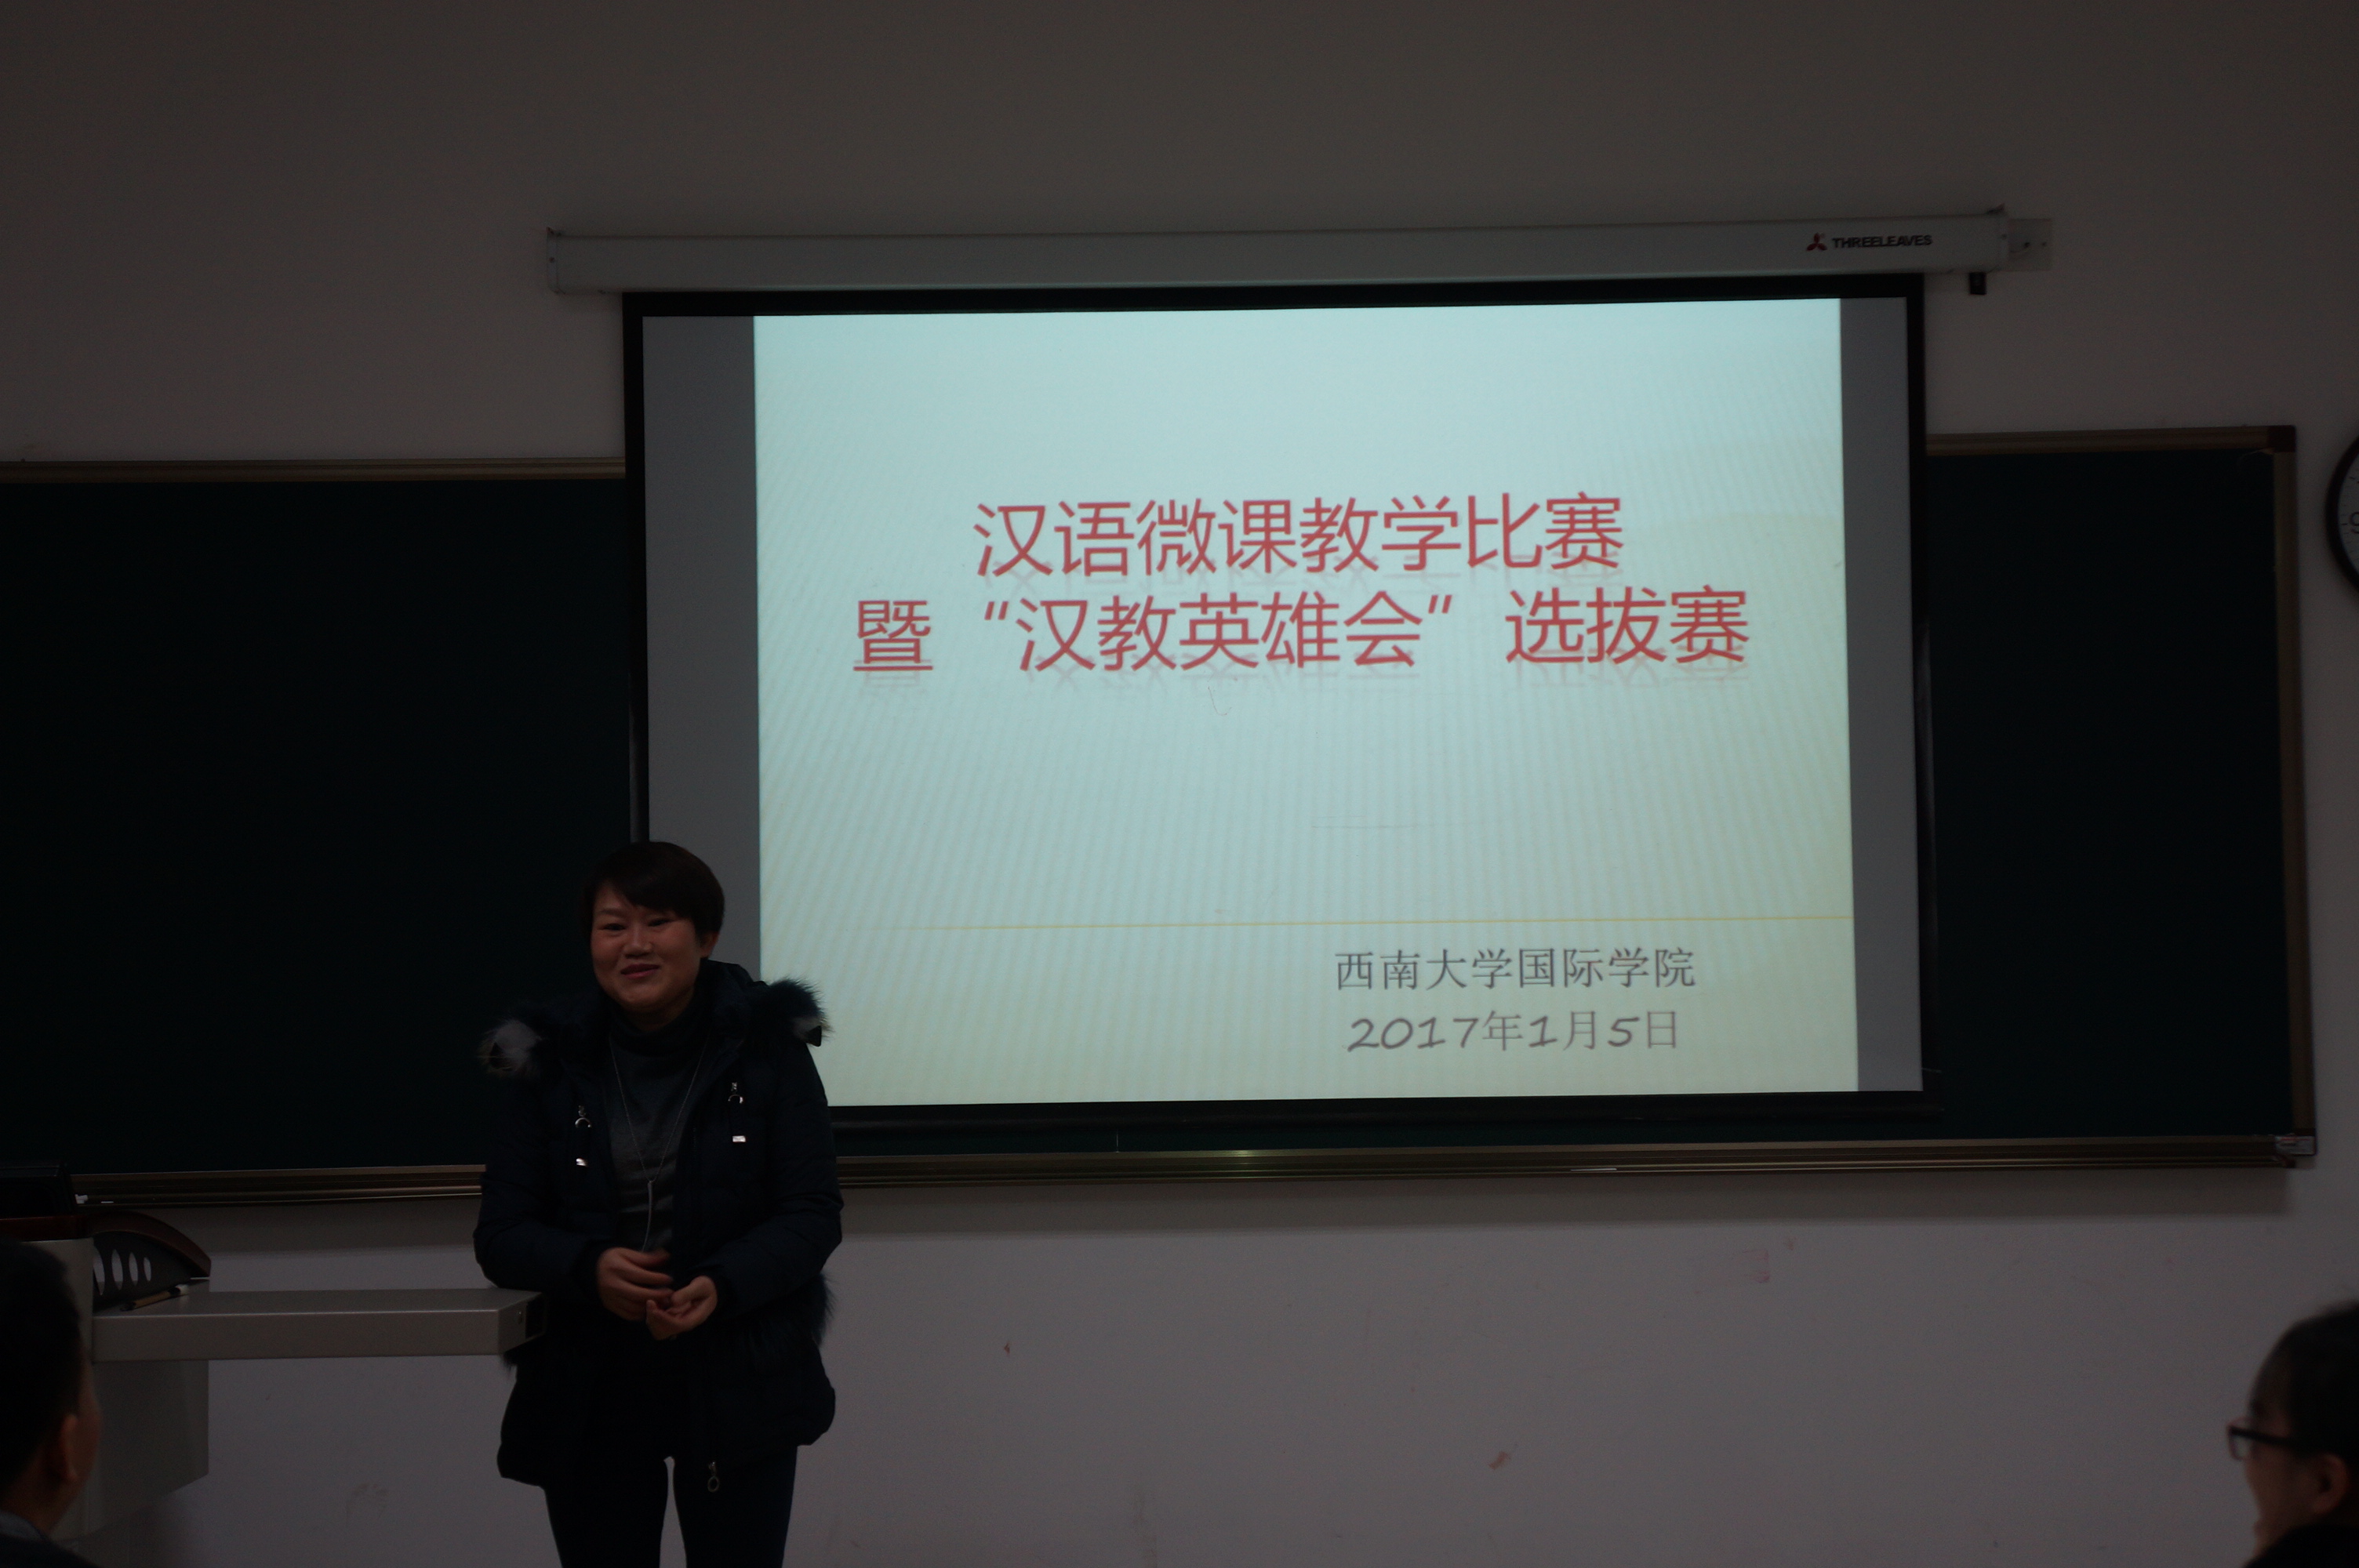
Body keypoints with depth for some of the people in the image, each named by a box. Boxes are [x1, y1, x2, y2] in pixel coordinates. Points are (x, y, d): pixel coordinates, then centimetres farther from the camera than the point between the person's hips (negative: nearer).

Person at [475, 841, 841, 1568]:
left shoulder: (766, 1047, -2)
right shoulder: (551, 1062, 1)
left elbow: (813, 1213, -4)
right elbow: (501, 1233, 0)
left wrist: (722, 1285, -23)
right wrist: (589, 1268, -21)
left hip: (739, 1388, -1)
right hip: (589, 1391, 1)